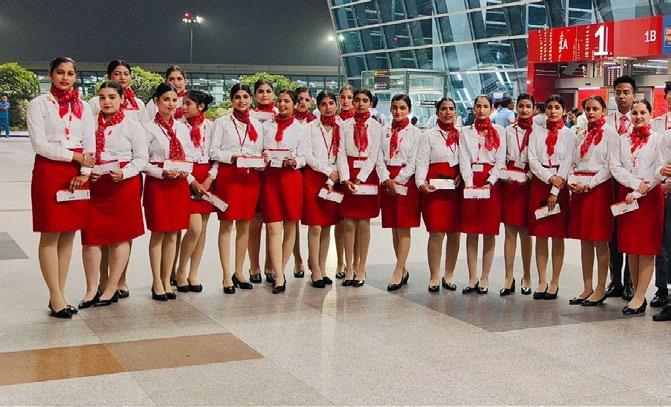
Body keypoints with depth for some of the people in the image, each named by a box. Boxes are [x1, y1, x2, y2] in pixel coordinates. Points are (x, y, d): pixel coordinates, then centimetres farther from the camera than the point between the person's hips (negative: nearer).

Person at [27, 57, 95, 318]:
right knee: (50, 235, -4)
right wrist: (75, 156, -11)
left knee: (68, 235, 6)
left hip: (78, 175, 5)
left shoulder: (84, 107, 13)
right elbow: (39, 144, -8)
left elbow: (90, 145, 9)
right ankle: (56, 298, -2)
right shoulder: (39, 104, 0)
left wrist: (84, 172, -7)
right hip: (49, 172, -4)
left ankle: (59, 294, 12)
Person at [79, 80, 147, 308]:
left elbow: (141, 157, -2)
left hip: (124, 184, -3)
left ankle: (111, 289, 12)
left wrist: (123, 173, -17)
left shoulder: (132, 126, 1)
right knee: (91, 237, 0)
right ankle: (92, 289, 9)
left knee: (120, 237, 2)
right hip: (94, 185, 3)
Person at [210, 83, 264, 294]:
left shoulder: (256, 124, 14)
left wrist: (260, 162, -5)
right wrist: (233, 157, -16)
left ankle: (238, 272, 17)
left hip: (251, 176, 4)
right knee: (226, 224, -4)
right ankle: (227, 276, -2)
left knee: (245, 225, 7)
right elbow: (213, 151, -2)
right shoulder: (222, 122, 3)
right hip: (228, 175, -4)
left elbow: (260, 151, 16)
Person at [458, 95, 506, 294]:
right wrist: (469, 183, -14)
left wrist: (490, 182, -14)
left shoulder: (499, 131, 7)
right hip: (470, 182, 1)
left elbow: (500, 160, 0)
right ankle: (472, 278, 7)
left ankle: (485, 278, 7)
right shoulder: (465, 131, 10)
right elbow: (464, 160, 1)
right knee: (471, 232, 1)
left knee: (489, 233, 1)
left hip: (492, 183, -1)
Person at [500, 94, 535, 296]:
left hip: (529, 183, -3)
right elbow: (501, 157, 11)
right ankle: (509, 278, 6)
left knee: (525, 232, 3)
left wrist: (529, 176, -14)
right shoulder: (508, 130, 11)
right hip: (510, 183, 3)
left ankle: (526, 277, 13)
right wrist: (504, 175, -4)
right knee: (510, 232, 3)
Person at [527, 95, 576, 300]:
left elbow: (566, 164, -4)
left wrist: (555, 192, -12)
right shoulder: (536, 132, 9)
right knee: (540, 235, 2)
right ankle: (542, 281, 8)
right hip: (539, 183, 2)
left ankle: (554, 282, 8)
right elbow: (532, 160, 0)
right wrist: (550, 178, -14)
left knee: (558, 235, 1)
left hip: (559, 185, -2)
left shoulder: (569, 134, 3)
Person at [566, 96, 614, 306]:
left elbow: (609, 166, -10)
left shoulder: (610, 133, -3)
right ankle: (587, 287, 13)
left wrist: (588, 185, -16)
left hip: (600, 187, -6)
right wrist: (572, 182, -3)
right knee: (585, 241, 8)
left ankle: (600, 289, 4)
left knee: (599, 240, -2)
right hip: (579, 189, 6)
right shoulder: (581, 134, 15)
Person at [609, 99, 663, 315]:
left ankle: (639, 297, -3)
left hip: (650, 196, -4)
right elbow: (615, 167, 1)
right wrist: (635, 183, -13)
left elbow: (658, 171, -7)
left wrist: (639, 192, -14)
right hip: (626, 195, 4)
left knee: (646, 248, -4)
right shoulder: (620, 140, 11)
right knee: (630, 247, 5)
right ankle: (637, 293, 13)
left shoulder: (659, 139, 1)